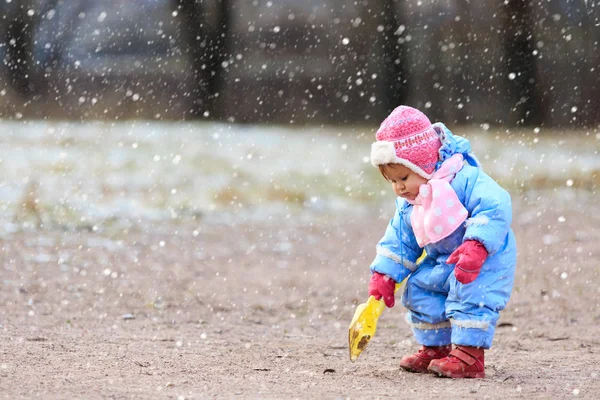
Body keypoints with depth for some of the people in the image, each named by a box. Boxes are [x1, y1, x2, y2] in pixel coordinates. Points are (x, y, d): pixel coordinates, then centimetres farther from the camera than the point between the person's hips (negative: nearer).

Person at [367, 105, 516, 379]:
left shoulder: (464, 179, -26)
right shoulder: (407, 203, 1)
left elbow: (495, 209, -35)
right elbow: (399, 240, 11)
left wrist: (475, 248, -44)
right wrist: (384, 276, 1)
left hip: (488, 257, -8)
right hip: (444, 260, 8)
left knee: (469, 291, -28)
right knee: (418, 291, 4)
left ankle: (469, 353, -26)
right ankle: (435, 347, 16)